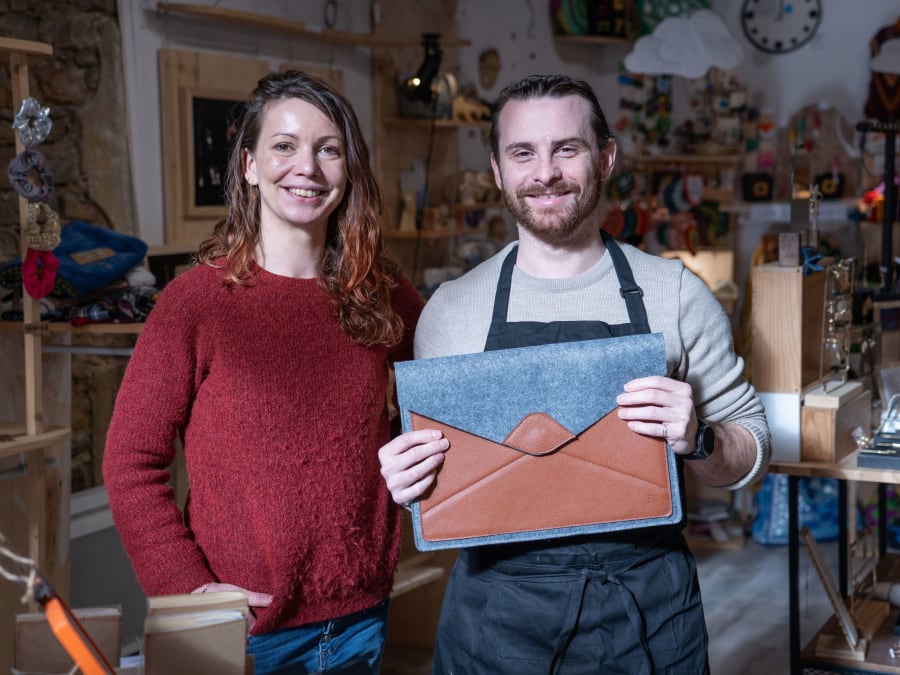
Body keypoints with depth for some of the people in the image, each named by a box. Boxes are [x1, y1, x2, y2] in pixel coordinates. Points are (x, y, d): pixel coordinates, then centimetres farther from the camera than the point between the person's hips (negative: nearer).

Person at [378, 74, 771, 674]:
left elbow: (752, 454, 3)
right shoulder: (448, 310, 1)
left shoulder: (676, 294, -2)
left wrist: (696, 439, -18)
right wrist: (408, 482, -11)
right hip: (495, 612, 1)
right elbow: (432, 466, 10)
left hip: (646, 605, 0)